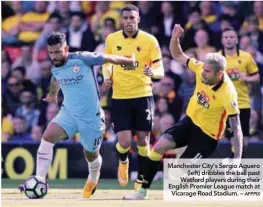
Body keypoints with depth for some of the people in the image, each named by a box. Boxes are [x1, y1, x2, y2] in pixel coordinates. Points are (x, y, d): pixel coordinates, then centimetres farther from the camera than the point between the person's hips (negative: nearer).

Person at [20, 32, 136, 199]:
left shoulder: (82, 59, -19)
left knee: (91, 155, 14)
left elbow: (109, 59, -8)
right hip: (68, 113, 4)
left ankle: (93, 179, 50)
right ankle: (39, 180, -20)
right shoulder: (55, 69, -1)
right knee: (48, 137, -23)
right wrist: (52, 94, 44)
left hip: (91, 117, -4)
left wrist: (132, 63, 2)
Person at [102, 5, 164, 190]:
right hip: (119, 97, 1)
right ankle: (123, 162, 28)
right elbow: (107, 63, 18)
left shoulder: (150, 40, -5)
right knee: (124, 142, -8)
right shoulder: (111, 39, 1)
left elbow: (160, 70, -4)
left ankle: (141, 180, 22)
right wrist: (107, 77, -2)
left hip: (143, 95, -1)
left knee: (143, 140, 3)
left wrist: (152, 72, -27)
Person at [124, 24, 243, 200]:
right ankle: (143, 191, 0)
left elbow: (236, 127, -27)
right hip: (190, 121, 6)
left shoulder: (227, 94, -31)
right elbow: (178, 56, -3)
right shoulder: (202, 69, -17)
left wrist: (237, 158, -32)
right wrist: (175, 38, -24)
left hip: (207, 135, -6)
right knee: (160, 146, -10)